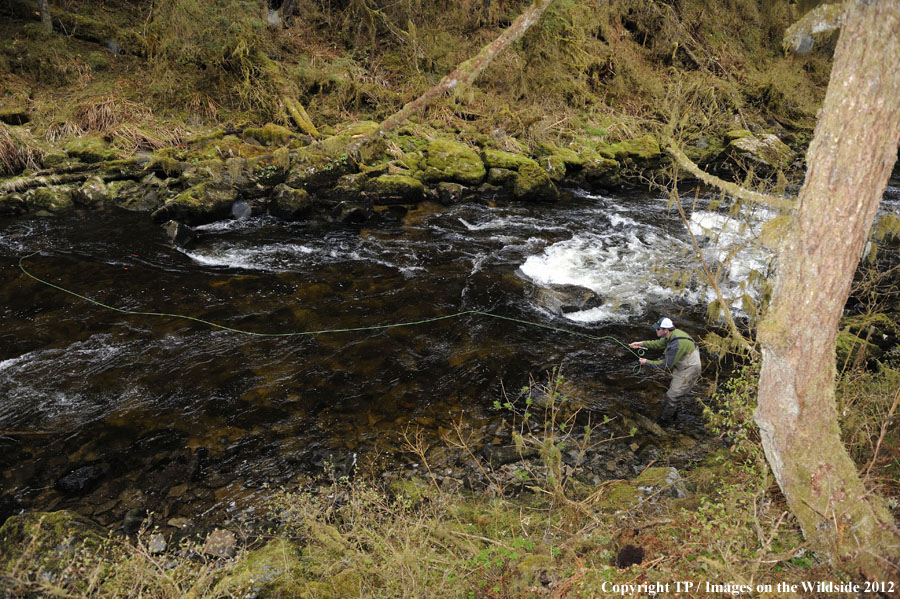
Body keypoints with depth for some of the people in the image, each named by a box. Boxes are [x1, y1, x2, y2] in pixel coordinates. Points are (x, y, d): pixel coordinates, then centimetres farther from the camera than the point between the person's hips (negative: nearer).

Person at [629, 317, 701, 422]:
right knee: (673, 389, 26)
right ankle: (673, 413, 45)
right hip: (682, 367, 10)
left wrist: (647, 362, -17)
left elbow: (666, 365, -27)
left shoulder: (676, 344, -35)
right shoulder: (673, 333, -5)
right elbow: (659, 343, 11)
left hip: (688, 371, -10)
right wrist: (641, 343, 3)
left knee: (672, 396, -2)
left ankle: (663, 420, 13)